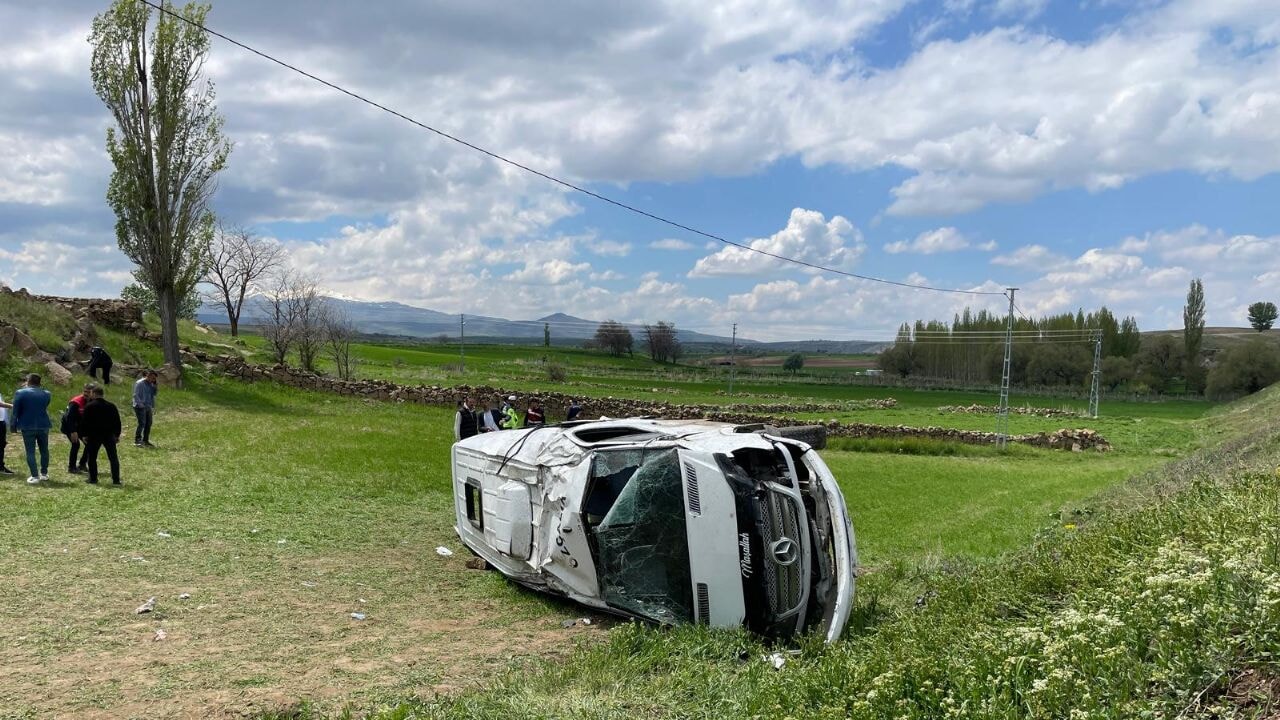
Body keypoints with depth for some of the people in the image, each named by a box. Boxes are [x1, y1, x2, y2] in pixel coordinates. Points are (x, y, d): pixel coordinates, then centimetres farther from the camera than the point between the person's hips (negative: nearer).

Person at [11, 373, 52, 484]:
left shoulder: (20, 393, -7)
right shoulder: (47, 394, 4)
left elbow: (16, 412, -5)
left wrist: (14, 426, 2)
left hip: (27, 427, -3)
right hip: (43, 426, 3)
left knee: (30, 452, 0)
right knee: (44, 450, 16)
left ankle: (35, 476, -6)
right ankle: (44, 473, 22)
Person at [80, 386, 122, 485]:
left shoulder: (89, 406, -4)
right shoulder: (111, 405, 8)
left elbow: (84, 422, -7)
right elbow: (117, 421, 9)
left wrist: (84, 435, 0)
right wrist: (117, 435, 14)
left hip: (94, 436, -3)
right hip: (109, 435, 3)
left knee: (92, 457, 9)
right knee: (113, 457, 5)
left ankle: (93, 478, 9)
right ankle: (116, 479, 2)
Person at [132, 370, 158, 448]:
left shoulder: (151, 384, 12)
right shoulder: (139, 383, -9)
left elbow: (153, 396, 18)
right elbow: (136, 395, -14)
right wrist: (141, 404, -20)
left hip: (148, 407, 7)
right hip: (140, 407, -7)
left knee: (148, 424, 6)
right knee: (142, 423, -14)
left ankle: (145, 441, 13)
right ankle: (137, 441, -11)